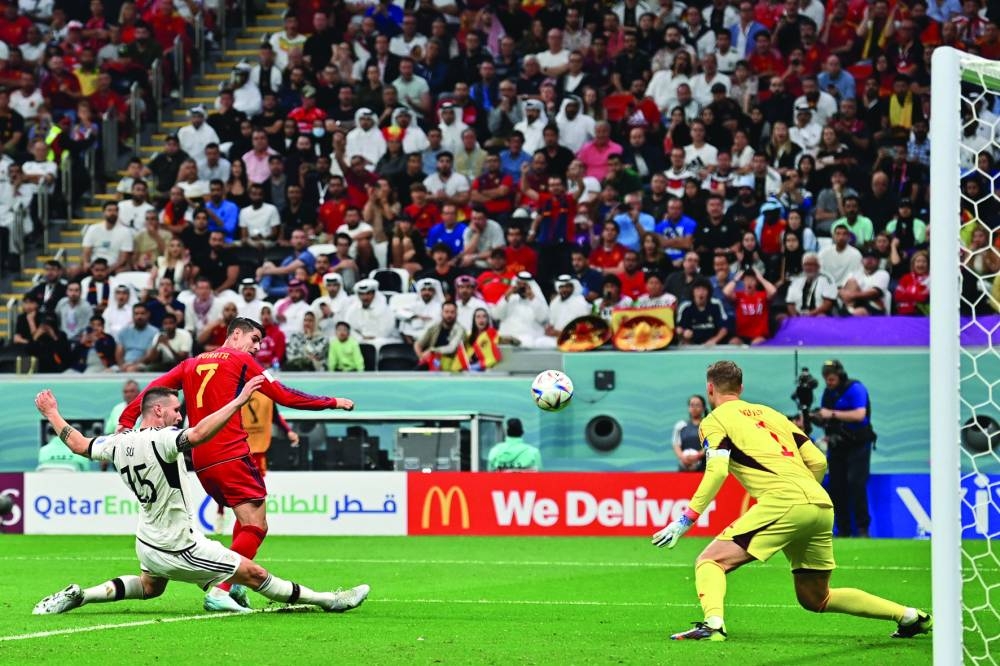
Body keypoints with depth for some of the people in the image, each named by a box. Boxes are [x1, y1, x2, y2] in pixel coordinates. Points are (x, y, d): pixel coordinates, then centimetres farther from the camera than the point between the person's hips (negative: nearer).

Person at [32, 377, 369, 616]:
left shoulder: (119, 443, -3)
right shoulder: (159, 440, -25)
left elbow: (78, 444, 13)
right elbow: (198, 434, -43)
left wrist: (52, 414, 28)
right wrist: (239, 400, -44)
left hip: (148, 543, 8)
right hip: (179, 549, -8)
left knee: (149, 587, 37)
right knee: (253, 573, 0)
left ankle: (76, 596, 26)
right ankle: (329, 601, 6)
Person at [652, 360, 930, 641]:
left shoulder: (714, 421, 9)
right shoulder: (769, 413, 28)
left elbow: (717, 471, -8)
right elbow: (818, 462, 22)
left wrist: (686, 520, -9)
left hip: (784, 502, -7)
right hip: (822, 505, 7)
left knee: (711, 561, -4)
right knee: (816, 599, 21)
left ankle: (713, 623, -32)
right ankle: (909, 616, 18)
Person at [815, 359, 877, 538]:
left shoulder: (855, 389, -11)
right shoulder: (828, 392, 10)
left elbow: (859, 414, -24)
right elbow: (824, 419, 14)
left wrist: (832, 414, -24)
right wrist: (815, 418, -9)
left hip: (857, 445, -7)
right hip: (837, 446, 7)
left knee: (856, 484, -15)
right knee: (836, 487, 3)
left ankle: (862, 528, -10)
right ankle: (843, 529, 9)